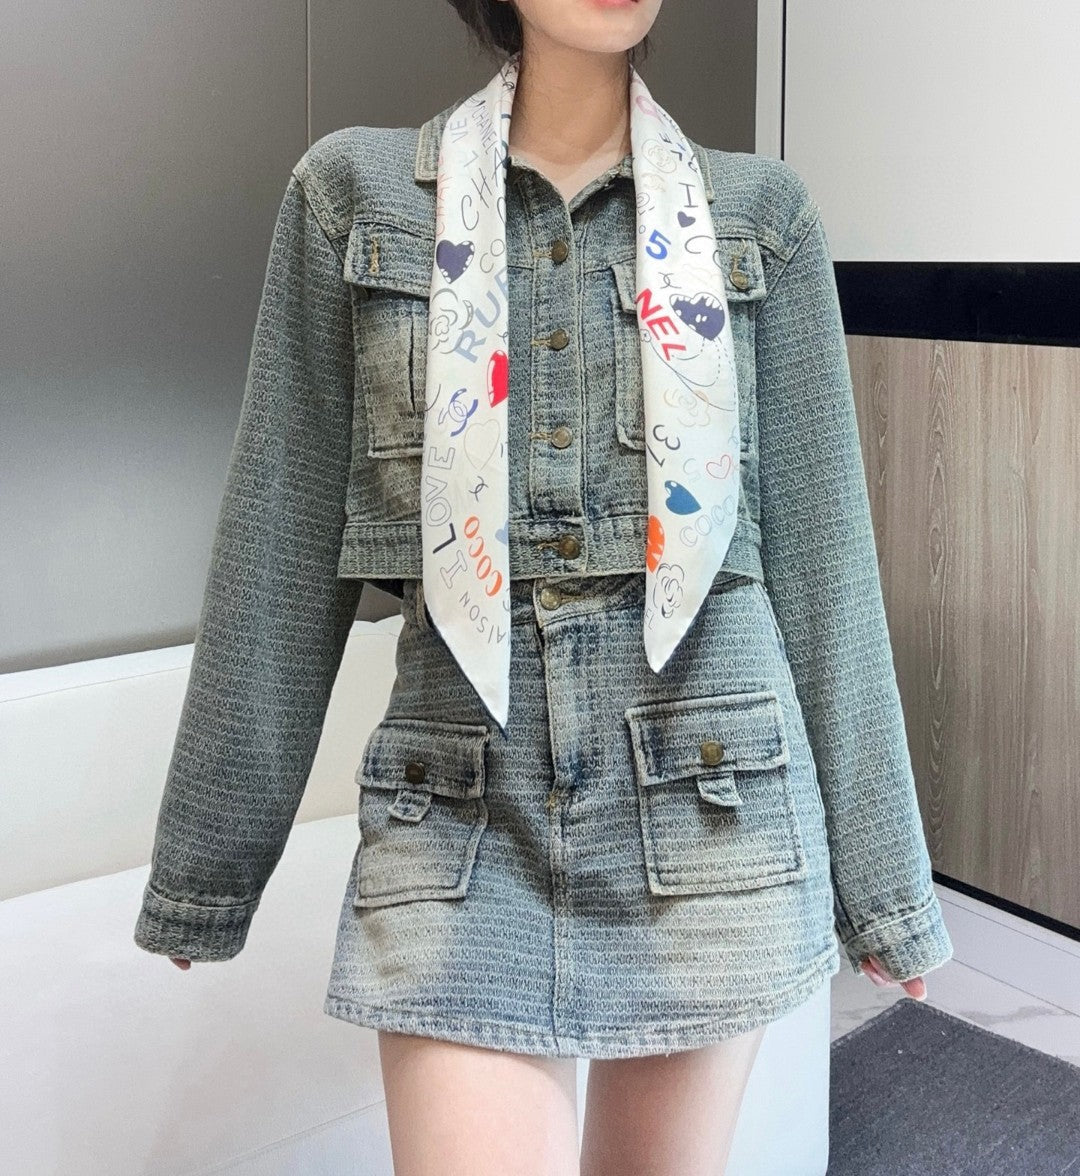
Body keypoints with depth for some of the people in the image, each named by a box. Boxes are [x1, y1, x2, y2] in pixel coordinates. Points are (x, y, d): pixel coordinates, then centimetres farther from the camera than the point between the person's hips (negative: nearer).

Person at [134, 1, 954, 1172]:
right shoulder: (354, 190, 2)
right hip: (459, 819, -1)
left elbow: (819, 552, 5)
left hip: (707, 803, 1)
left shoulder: (760, 211, 4)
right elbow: (281, 551, 3)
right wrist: (207, 857, 6)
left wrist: (878, 870, 6)